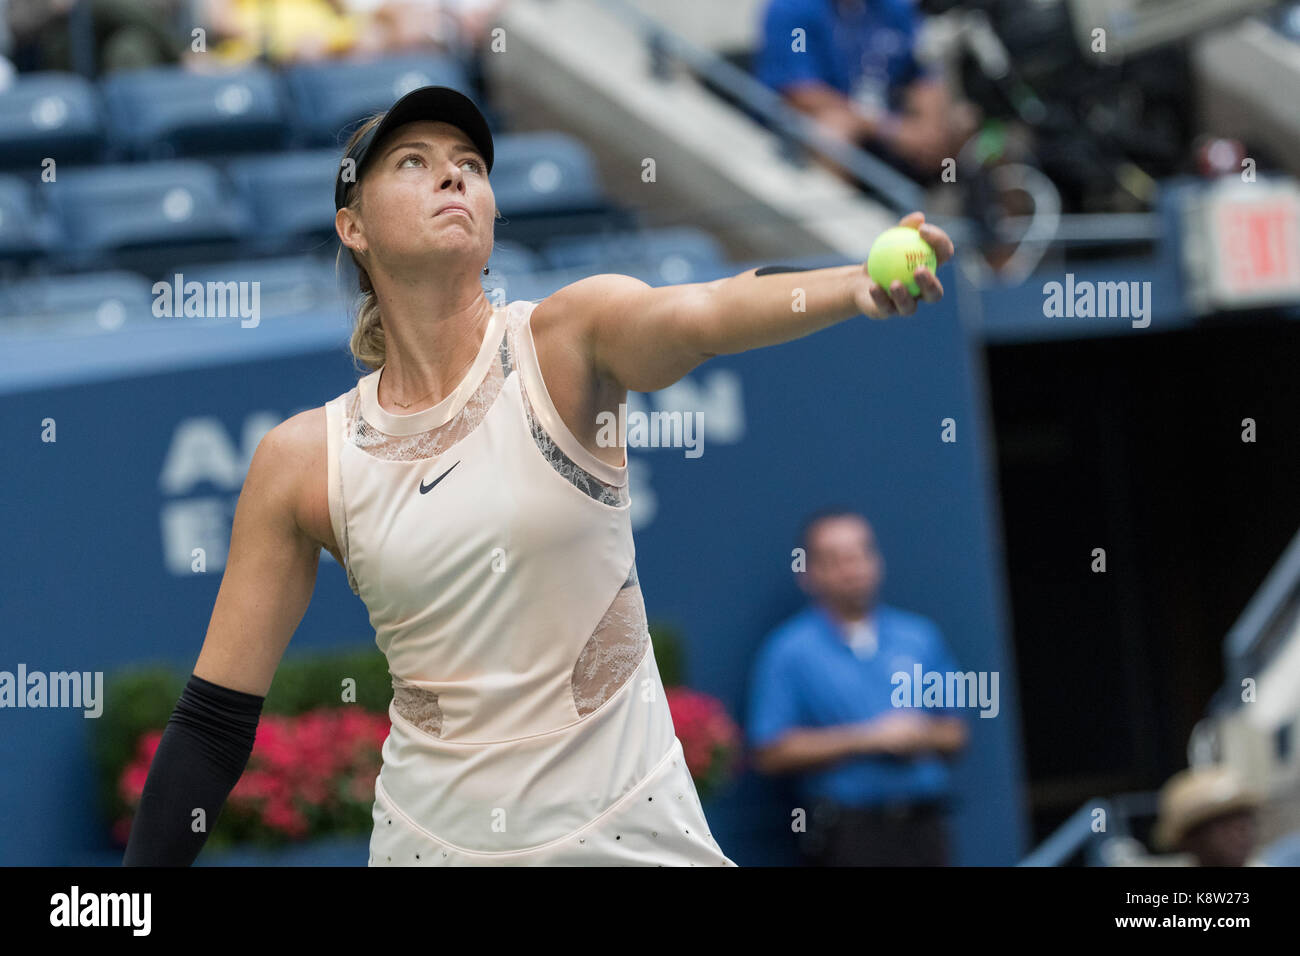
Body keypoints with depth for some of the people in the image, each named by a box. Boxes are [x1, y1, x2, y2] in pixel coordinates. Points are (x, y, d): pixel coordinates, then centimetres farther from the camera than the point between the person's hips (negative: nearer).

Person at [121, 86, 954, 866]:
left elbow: (701, 314, -32)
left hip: (631, 825, -1)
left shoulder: (568, 341, -9)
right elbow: (214, 724, 0)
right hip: (431, 836, 1)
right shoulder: (301, 462, -5)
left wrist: (863, 284, -52)